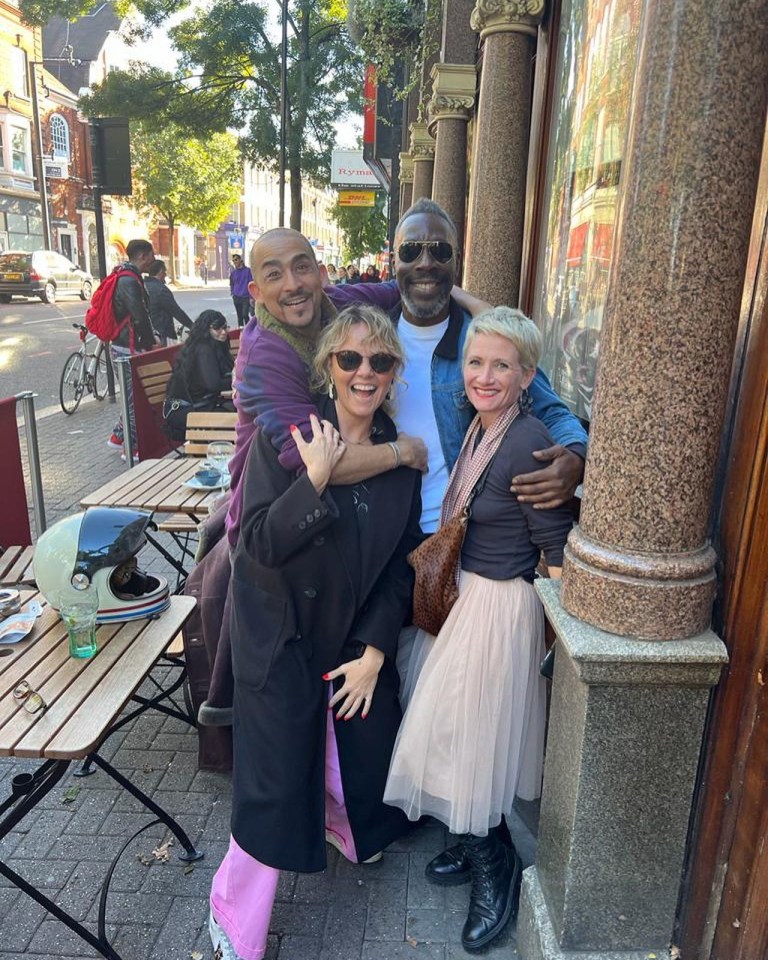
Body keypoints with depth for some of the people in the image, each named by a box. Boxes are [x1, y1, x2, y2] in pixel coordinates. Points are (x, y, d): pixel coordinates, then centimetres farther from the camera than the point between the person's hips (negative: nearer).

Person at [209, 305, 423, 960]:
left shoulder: (400, 453, -2)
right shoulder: (284, 435, -15)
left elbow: (401, 564, 1)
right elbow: (259, 545, -20)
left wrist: (375, 651, -5)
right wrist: (315, 479, -30)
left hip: (362, 637, 4)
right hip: (282, 638, -4)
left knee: (366, 752, 13)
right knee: (276, 782, 0)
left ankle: (346, 827, 52)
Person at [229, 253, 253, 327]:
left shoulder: (247, 270, -1)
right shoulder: (233, 272, 8)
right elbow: (231, 284, 18)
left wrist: (251, 296, -5)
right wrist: (232, 294, 6)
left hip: (246, 297, -4)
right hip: (236, 298, 4)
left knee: (245, 315, -13)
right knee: (239, 316, 8)